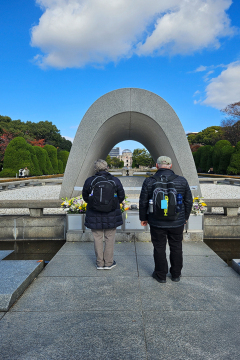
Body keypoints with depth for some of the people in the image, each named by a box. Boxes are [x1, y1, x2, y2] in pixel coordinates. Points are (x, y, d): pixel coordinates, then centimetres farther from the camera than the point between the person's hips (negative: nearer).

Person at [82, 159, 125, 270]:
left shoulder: (89, 181, -7)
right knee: (110, 239, 12)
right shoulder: (115, 181, -6)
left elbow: (85, 196, 5)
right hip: (111, 215, 0)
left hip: (95, 215, 0)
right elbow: (121, 196, 3)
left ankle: (100, 263, 21)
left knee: (97, 239, 12)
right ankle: (108, 263, 21)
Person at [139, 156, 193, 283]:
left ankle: (160, 275, 26)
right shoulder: (182, 181, -4)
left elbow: (143, 202, -4)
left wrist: (143, 218, 10)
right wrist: (185, 216, 17)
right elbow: (188, 201, 3)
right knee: (176, 248, 17)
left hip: (157, 223, -1)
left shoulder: (149, 182, -10)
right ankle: (176, 274, 32)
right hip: (177, 222, 2)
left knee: (159, 248, 12)